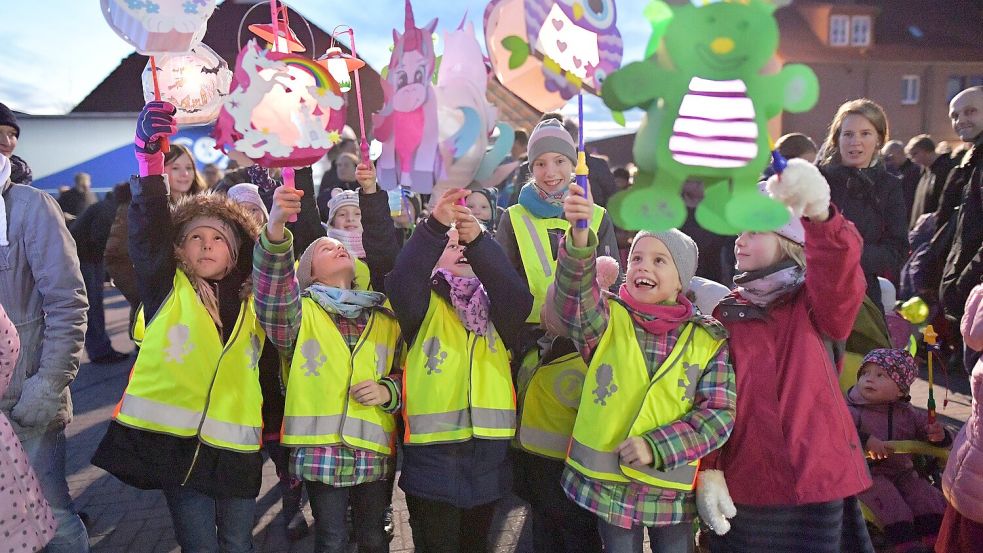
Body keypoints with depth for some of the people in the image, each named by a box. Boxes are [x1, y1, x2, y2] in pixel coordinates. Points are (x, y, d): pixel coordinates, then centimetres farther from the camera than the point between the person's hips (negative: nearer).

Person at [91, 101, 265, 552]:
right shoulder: (167, 289, 0)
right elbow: (148, 228, -13)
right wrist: (149, 158, -25)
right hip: (175, 437, -2)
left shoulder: (252, 303, 11)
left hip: (235, 443, 3)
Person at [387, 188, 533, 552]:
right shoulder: (425, 303, 2)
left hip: (489, 447, 3)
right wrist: (435, 227, -32)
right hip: (433, 447, -3)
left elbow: (518, 297, -13)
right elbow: (401, 281, -19)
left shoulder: (494, 303, 10)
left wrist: (479, 239, -25)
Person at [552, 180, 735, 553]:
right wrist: (579, 236, -42)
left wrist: (657, 446, -18)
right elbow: (575, 289, -23)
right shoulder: (607, 319, -2)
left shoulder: (708, 340, -1)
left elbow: (719, 413, -6)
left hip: (673, 487, 0)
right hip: (606, 480, 0)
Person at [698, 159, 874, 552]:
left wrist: (819, 214, -43)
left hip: (818, 481, -2)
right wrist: (707, 470, -8)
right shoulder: (724, 315, 7)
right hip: (743, 488, 2)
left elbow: (838, 269, -24)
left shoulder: (817, 304, -1)